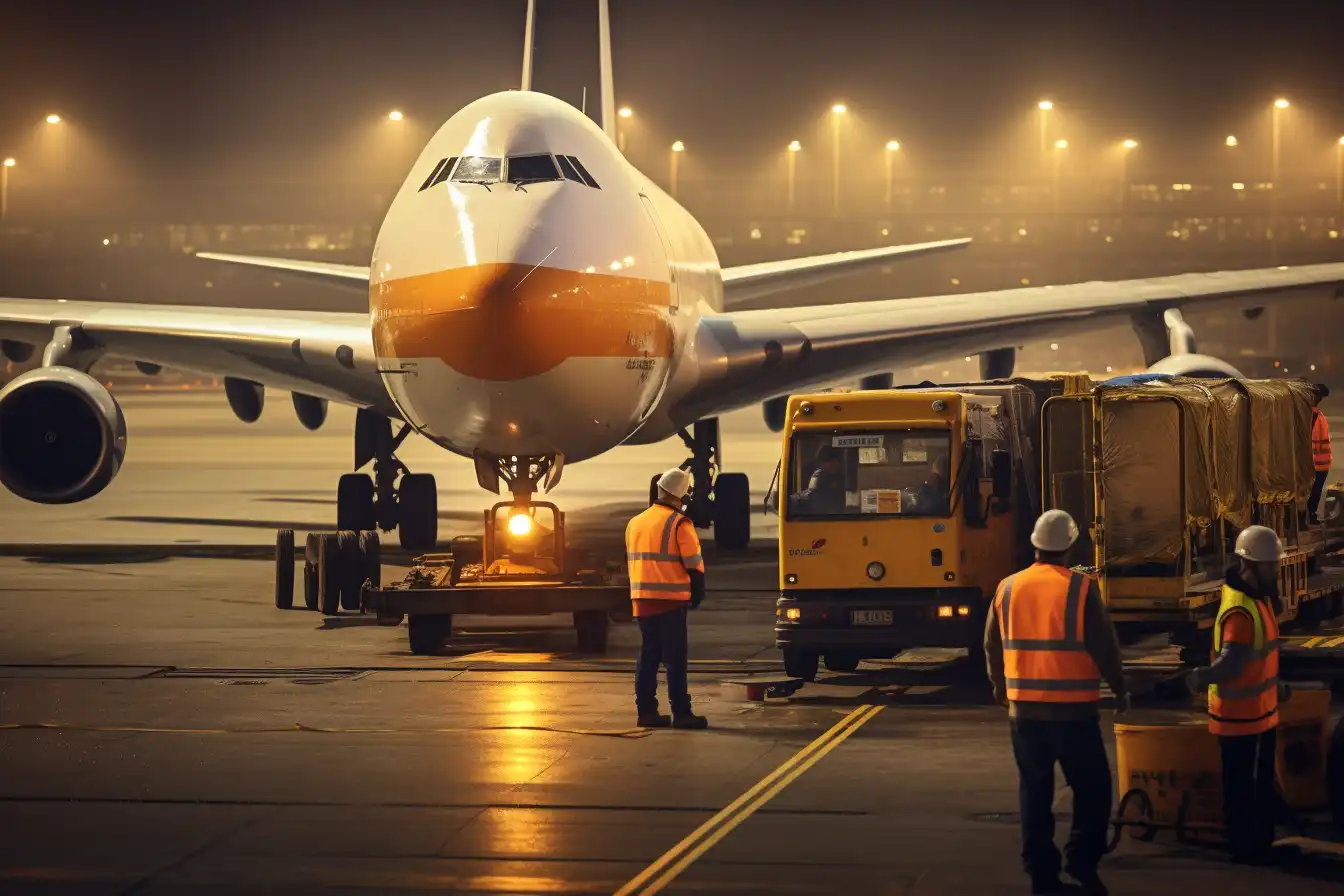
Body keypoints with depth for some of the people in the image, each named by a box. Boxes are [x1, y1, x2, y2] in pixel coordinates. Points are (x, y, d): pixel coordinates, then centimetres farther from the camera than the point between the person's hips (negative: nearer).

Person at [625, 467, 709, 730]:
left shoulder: (635, 523, 11)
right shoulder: (679, 524, -11)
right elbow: (695, 564, -10)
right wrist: (697, 594, 4)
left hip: (642, 600, 7)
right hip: (671, 600, -6)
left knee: (648, 656, 11)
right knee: (675, 659, -4)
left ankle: (646, 711, 11)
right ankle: (681, 713, -4)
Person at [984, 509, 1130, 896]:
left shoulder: (1008, 588, 3)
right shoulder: (1080, 588, -10)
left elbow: (993, 645, 13)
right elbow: (1104, 645, -8)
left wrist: (1001, 685, 30)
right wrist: (1119, 689, 7)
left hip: (1024, 708, 4)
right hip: (1073, 708, -4)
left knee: (1035, 792, 11)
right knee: (1092, 787, 7)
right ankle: (1081, 859, -6)